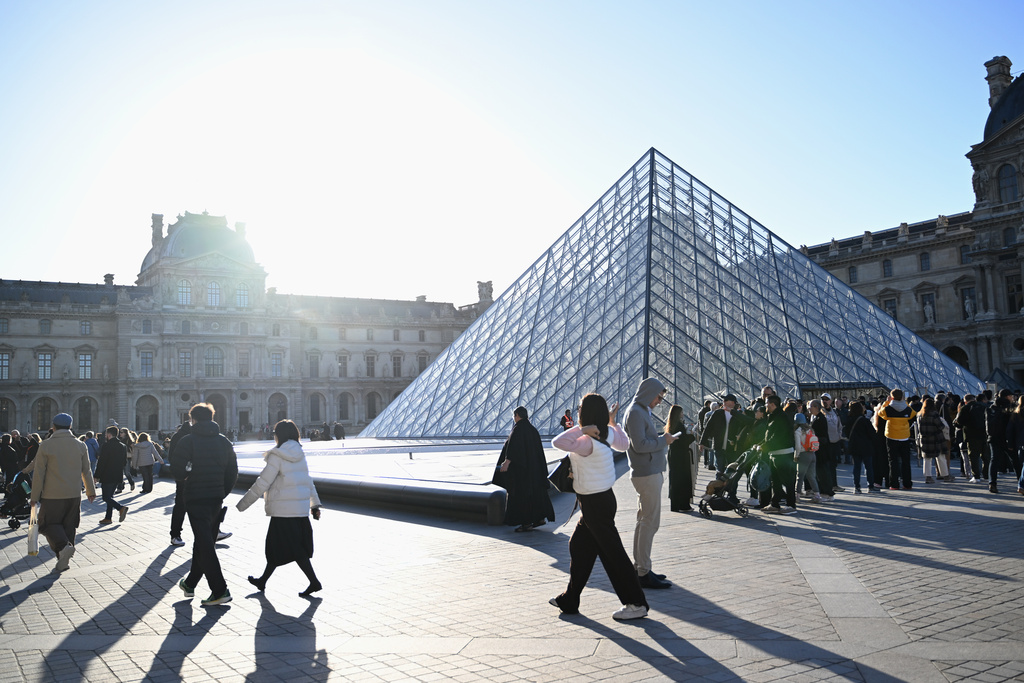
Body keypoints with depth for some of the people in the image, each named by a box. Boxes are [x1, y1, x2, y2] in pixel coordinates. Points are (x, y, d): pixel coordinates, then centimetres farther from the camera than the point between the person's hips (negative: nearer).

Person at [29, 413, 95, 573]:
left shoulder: (46, 446, -7)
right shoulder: (80, 446, 3)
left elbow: (38, 473, -6)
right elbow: (87, 471, 9)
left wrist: (34, 496, 2)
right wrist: (91, 491, 20)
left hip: (52, 495, -3)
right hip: (74, 495, 4)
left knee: (49, 524, 8)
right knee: (69, 527, 11)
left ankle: (63, 546, -17)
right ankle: (64, 561, 13)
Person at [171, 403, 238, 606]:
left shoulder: (188, 441, -9)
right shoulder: (224, 441, 6)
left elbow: (178, 471, -12)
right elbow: (233, 473, 6)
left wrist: (188, 473, 10)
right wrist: (222, 494, 14)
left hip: (196, 499, -5)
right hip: (216, 498, 6)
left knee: (205, 545, -4)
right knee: (203, 542, 19)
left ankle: (220, 590, -10)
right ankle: (190, 583, 35)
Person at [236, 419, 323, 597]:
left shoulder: (277, 456, -12)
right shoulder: (300, 455, 10)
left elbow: (262, 483, -13)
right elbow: (308, 481, 13)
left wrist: (242, 504, -5)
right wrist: (315, 504, 18)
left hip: (284, 509, -8)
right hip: (301, 507, 8)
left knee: (294, 549, -2)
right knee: (275, 546, 18)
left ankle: (314, 582, -5)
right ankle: (263, 580, 29)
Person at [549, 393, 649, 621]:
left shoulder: (588, 443, -25)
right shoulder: (607, 433, 0)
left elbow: (557, 442, -30)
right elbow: (623, 444, 20)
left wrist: (582, 429, -24)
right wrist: (612, 421, 27)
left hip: (596, 503, -9)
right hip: (600, 499, 9)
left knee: (612, 552, 0)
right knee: (579, 547, 17)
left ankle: (636, 604, 10)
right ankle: (569, 600, 27)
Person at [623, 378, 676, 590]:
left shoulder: (642, 411, 17)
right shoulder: (635, 412, -15)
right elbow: (640, 445, -22)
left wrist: (662, 435, 7)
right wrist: (663, 440, -11)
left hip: (650, 473, 11)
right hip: (647, 475, -11)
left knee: (644, 521, 14)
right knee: (650, 522, -7)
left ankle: (639, 567, 22)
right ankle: (643, 573, -2)